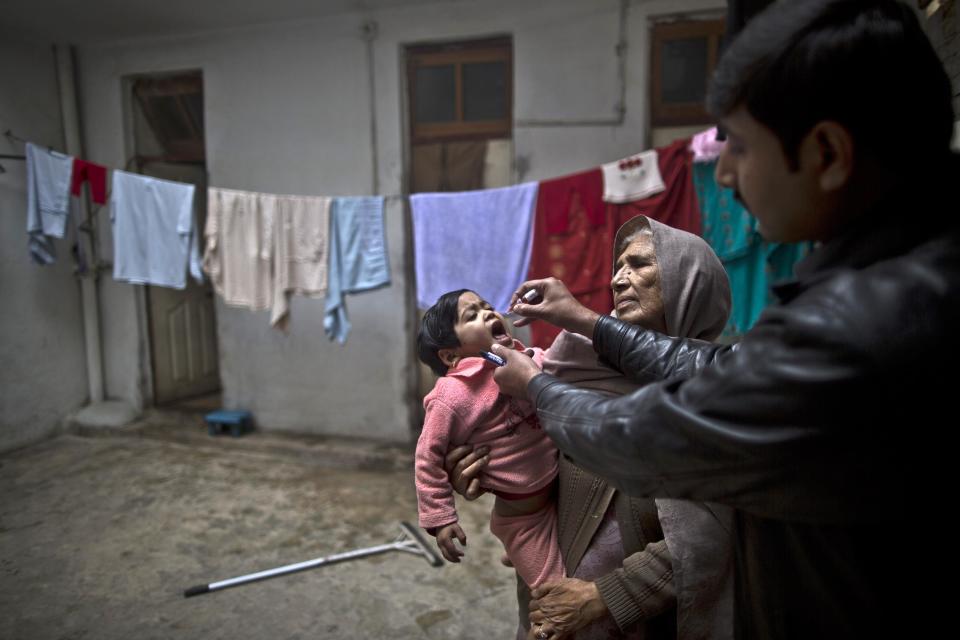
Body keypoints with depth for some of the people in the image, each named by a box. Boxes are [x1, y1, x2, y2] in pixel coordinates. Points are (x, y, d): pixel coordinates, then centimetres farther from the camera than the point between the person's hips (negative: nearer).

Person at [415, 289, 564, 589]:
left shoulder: (533, 360, -5)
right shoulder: (454, 395, -23)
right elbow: (428, 458, -15)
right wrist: (440, 518, -13)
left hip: (565, 494, 6)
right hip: (524, 517, -6)